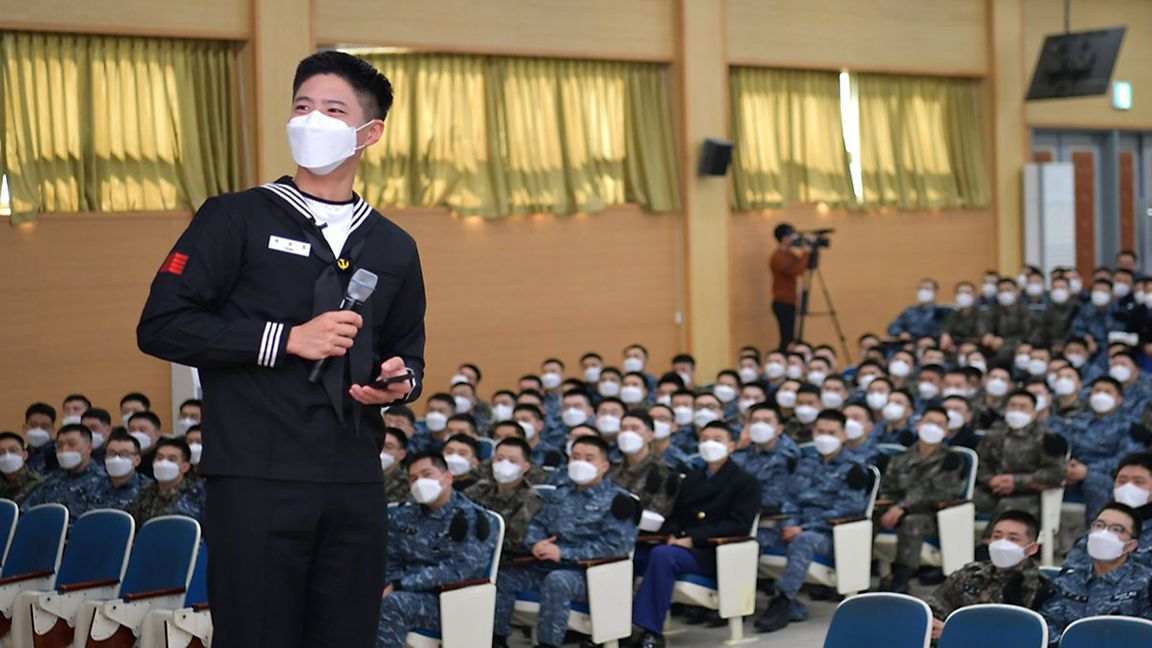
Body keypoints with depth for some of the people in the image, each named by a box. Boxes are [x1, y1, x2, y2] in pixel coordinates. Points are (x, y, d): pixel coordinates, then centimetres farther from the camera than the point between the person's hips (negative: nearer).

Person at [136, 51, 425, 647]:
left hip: (356, 487, 4)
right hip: (257, 481, -4)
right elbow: (160, 326, -7)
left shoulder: (395, 249, 15)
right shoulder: (237, 218, 1)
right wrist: (288, 338, -12)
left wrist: (401, 381, 0)